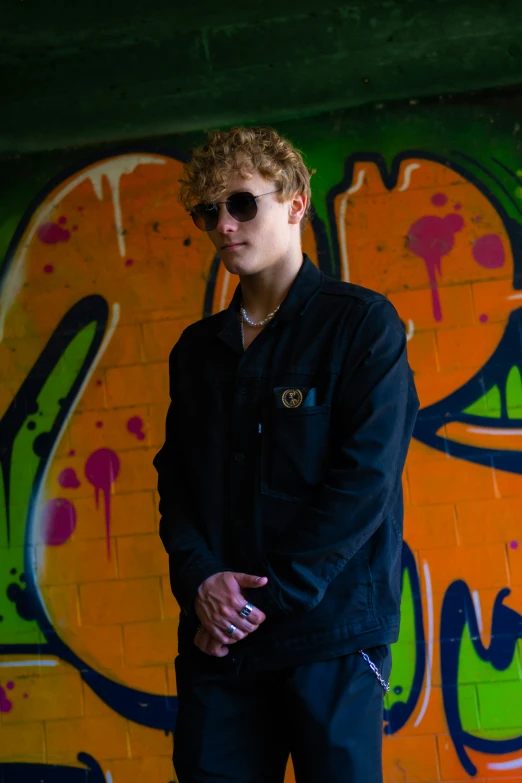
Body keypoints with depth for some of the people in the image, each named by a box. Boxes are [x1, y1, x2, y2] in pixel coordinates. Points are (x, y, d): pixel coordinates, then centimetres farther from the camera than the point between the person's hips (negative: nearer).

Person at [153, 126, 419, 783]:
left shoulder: (362, 323, -2)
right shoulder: (197, 348, 15)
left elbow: (366, 477, -10)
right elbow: (174, 477, 12)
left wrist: (267, 597, -12)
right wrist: (199, 576, -8)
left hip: (331, 633, -4)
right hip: (217, 636, 4)